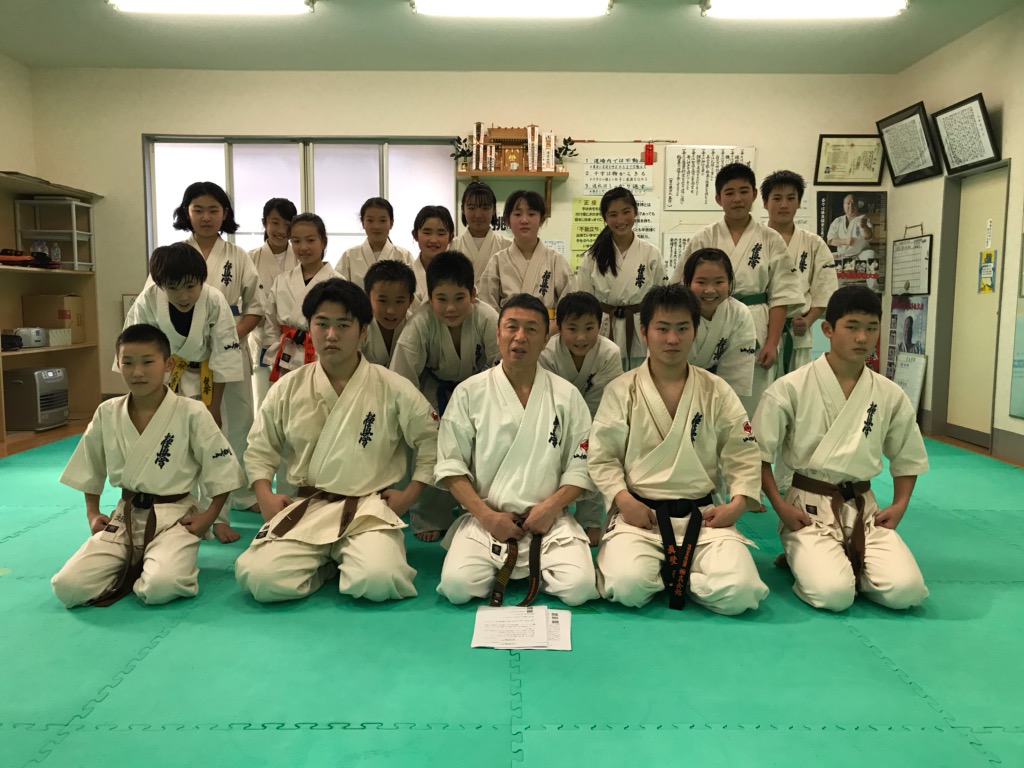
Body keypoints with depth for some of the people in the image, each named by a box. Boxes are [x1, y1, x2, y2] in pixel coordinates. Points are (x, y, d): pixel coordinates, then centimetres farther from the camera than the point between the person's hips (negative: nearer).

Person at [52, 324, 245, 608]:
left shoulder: (191, 413, -13)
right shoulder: (106, 414, 0)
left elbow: (222, 468, -7)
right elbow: (90, 469, 16)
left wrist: (209, 516, -9)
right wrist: (92, 513, 9)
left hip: (174, 517, -3)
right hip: (124, 516, 4)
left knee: (160, 587, -30)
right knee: (67, 587, -14)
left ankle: (142, 568, 6)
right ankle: (133, 567, 12)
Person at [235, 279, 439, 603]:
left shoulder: (394, 389, -3)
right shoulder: (287, 389, 3)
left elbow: (432, 442, 5)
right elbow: (259, 449, 14)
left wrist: (409, 494, -1)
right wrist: (264, 496, -1)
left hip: (369, 509, -2)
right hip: (302, 509, 2)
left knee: (377, 582, -30)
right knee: (259, 579, -23)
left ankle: (349, 560, 8)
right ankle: (328, 564, 8)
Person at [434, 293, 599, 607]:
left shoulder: (566, 396, 4)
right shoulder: (469, 393, 1)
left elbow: (581, 466, 5)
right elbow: (451, 465, 0)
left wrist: (551, 507, -11)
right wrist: (486, 515, -10)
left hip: (549, 519, 1)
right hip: (485, 518, 0)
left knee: (578, 587, -23)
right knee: (457, 586, -24)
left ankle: (537, 567, 10)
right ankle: (503, 566, 9)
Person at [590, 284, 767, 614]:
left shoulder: (717, 392, 6)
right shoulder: (621, 391, 1)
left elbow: (742, 454, 8)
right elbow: (602, 455, 1)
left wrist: (737, 502, -7)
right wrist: (623, 499, -14)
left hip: (702, 515, 2)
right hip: (639, 513, -1)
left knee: (739, 592, -22)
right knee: (627, 586, -28)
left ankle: (672, 573, 7)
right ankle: (679, 575, 6)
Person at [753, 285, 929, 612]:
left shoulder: (890, 395, 2)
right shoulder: (791, 388, -10)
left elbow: (907, 458, 16)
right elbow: (759, 453, -5)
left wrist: (899, 506, 2)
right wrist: (780, 506, -12)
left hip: (864, 509, 4)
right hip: (808, 509, -3)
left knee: (906, 591, -18)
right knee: (834, 593, -24)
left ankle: (849, 562, 14)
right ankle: (804, 558, 10)